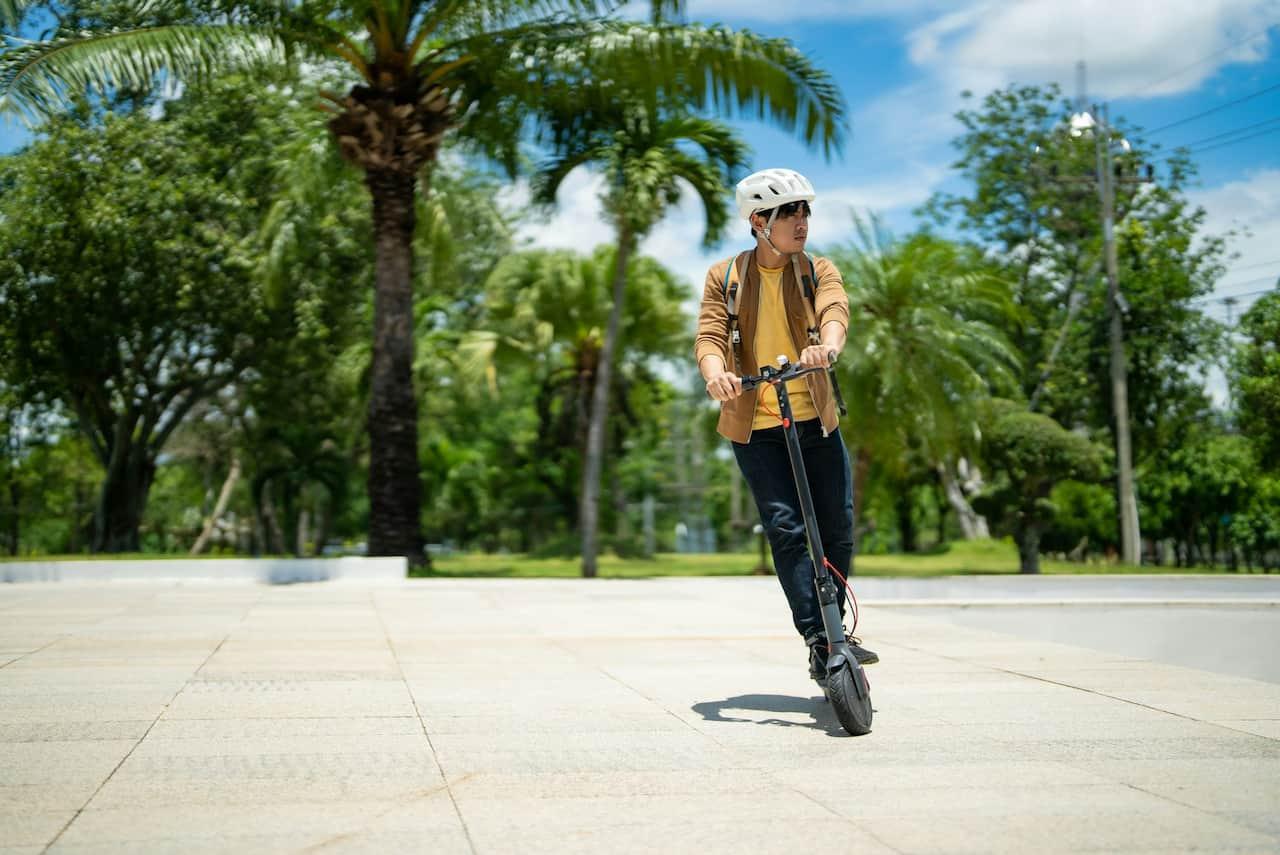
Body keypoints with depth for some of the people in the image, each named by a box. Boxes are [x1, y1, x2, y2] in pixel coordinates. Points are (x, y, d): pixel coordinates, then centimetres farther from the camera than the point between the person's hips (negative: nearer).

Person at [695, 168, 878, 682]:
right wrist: (715, 371, -32)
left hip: (816, 422, 2)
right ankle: (819, 642, -11)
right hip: (755, 427, -2)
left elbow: (834, 311, -16)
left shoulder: (818, 271, 6)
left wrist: (827, 345, -40)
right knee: (786, 528, -12)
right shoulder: (725, 278, 4)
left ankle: (834, 630, 21)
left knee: (838, 527, 1)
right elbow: (709, 335, -8)